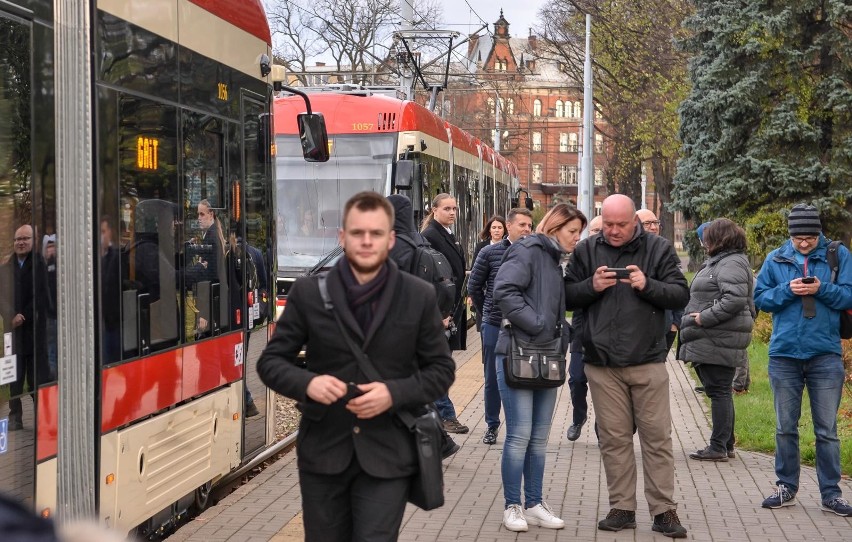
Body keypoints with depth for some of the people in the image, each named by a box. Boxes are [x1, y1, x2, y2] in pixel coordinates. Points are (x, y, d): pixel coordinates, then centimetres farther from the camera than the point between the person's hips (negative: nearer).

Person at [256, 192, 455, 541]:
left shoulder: (420, 297, -1)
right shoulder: (309, 292, -2)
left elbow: (441, 369, 4)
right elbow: (271, 360, 2)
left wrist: (394, 393, -15)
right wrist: (307, 382, -19)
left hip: (387, 455, -1)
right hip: (322, 453, 1)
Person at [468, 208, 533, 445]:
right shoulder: (490, 252, -3)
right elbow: (474, 286, 7)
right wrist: (486, 312, 11)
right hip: (494, 326, 0)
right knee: (492, 378, 10)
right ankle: (492, 425, 23)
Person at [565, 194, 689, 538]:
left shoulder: (658, 249, 2)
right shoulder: (586, 250, 7)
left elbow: (681, 295, -1)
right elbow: (567, 297, 8)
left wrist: (648, 285, -18)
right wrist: (591, 286, -12)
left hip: (648, 362, -1)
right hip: (602, 364, 2)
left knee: (657, 437, 2)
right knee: (613, 438, 7)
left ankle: (664, 510, 9)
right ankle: (622, 508, 16)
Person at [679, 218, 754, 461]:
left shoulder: (731, 264, -13)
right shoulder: (719, 262, 20)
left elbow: (735, 299, -26)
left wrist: (704, 318, -22)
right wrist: (698, 317, 14)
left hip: (719, 341, -11)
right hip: (711, 341, 11)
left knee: (719, 391, -6)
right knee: (718, 392, 15)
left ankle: (719, 447, -1)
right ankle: (726, 444, 23)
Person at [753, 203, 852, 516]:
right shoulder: (775, 259, 5)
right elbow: (760, 298, 4)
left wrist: (822, 289, -18)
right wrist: (787, 290, -13)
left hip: (825, 355, -1)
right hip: (784, 354, 2)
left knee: (827, 430, 4)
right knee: (785, 428, 10)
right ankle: (786, 488, 22)